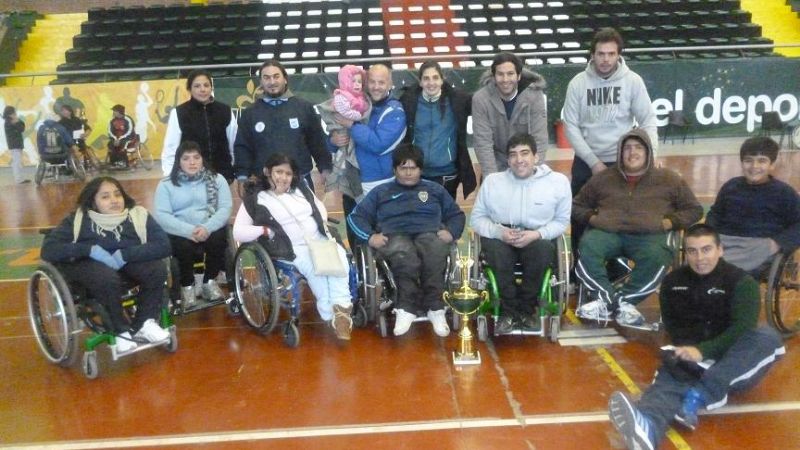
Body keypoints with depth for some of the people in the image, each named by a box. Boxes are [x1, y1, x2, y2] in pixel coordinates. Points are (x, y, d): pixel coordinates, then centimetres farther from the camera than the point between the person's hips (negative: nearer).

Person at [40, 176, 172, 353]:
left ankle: (145, 323, -9)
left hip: (127, 260, 3)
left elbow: (163, 245, -14)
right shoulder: (78, 219, -5)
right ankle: (122, 330, -14)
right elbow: (48, 250, -12)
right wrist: (90, 249, -25)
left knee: (157, 269, -26)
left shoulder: (137, 214, -4)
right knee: (108, 279, -36)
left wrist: (125, 254, -25)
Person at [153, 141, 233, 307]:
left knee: (218, 240, -30)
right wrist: (189, 231, -24)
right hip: (181, 232, -1)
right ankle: (187, 286, -4)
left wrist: (207, 228, -23)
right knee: (184, 246, -32)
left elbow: (225, 208, -4)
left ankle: (209, 282, -4)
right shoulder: (166, 184, 3)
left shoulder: (217, 179, 7)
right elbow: (162, 215, -9)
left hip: (210, 229, 1)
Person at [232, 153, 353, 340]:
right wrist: (266, 230, -13)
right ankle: (333, 315, -32)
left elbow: (319, 206, 29)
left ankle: (341, 306, -34)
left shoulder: (300, 188, 17)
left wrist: (323, 222, 8)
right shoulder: (255, 199, 2)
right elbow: (238, 232, -2)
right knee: (315, 267, -34)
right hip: (293, 250, -4)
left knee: (338, 254, -29)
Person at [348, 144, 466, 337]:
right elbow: (356, 216, 16)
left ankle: (435, 308, -33)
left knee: (435, 253, -39)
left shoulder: (435, 189, 28)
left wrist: (451, 232, 1)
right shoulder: (381, 191, 25)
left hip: (429, 234, 1)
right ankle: (407, 307, -33)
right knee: (404, 254, -40)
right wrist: (370, 236, -4)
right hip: (395, 236, -1)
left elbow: (456, 214, 23)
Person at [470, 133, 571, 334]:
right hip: (501, 237, 0)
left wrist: (537, 234, -15)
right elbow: (477, 218, 6)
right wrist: (499, 231, -15)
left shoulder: (558, 181, 1)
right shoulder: (492, 181, 4)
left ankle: (526, 310, -13)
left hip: (536, 238, 0)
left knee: (544, 249, -35)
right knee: (496, 248, -34)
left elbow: (561, 221, 4)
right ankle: (509, 311, -16)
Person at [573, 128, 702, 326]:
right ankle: (607, 297, -26)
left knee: (657, 258, -36)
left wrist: (669, 222, 2)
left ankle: (624, 299, -20)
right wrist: (592, 218, 5)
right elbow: (577, 206, 27)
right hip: (608, 232, 1)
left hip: (650, 235, -1)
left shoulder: (668, 179, 19)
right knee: (587, 247, -33)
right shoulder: (603, 178, 23)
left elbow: (694, 209, 21)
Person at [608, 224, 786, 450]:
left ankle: (700, 394, -44)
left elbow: (743, 329, -15)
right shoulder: (673, 281, 9)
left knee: (768, 337, -30)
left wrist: (704, 351, -29)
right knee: (671, 376, -32)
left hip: (735, 365, -1)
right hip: (691, 362, 1)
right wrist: (687, 349, -6)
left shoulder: (742, 282, -3)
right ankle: (647, 425, -68)